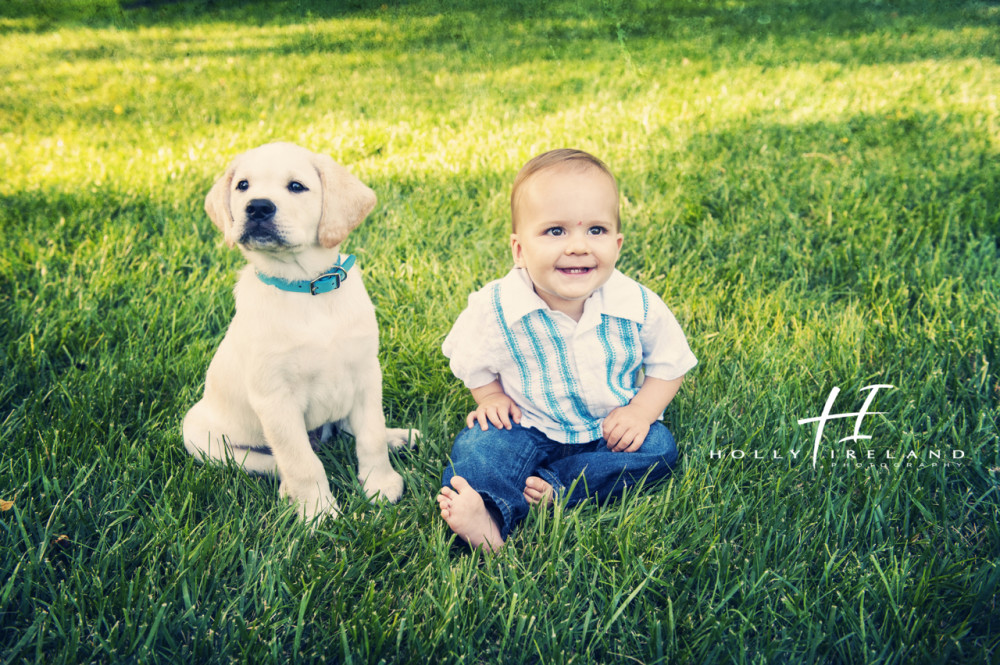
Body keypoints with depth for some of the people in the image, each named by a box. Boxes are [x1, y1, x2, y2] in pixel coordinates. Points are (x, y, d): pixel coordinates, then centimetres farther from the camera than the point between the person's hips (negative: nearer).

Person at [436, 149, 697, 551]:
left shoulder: (638, 306, -20)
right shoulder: (494, 309, -21)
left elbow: (669, 363, -2)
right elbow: (472, 362, 2)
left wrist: (641, 411, -14)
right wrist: (491, 397, -12)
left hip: (611, 428, 2)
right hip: (528, 427, -1)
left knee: (658, 447, -20)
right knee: (479, 444, -23)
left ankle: (556, 488, -24)